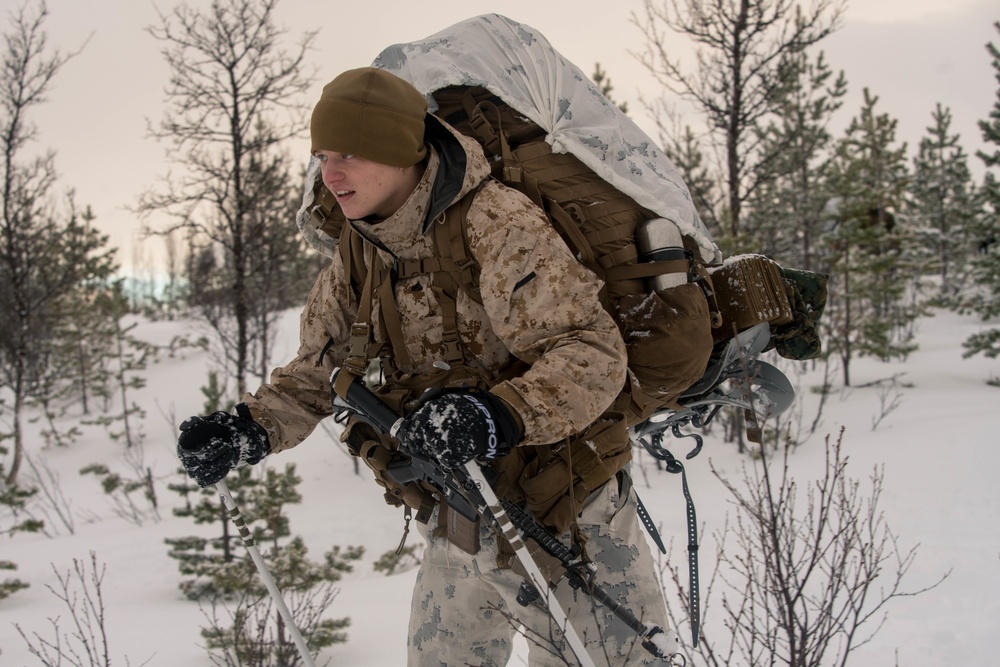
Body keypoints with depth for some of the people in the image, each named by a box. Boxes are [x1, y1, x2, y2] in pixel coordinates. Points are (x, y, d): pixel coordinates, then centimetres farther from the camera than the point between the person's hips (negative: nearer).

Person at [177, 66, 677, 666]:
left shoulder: (498, 224, -22)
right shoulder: (358, 259, 3)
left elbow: (593, 354, -26)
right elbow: (318, 372, 10)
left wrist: (500, 416, -42)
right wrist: (251, 431, -10)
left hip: (569, 526, -7)